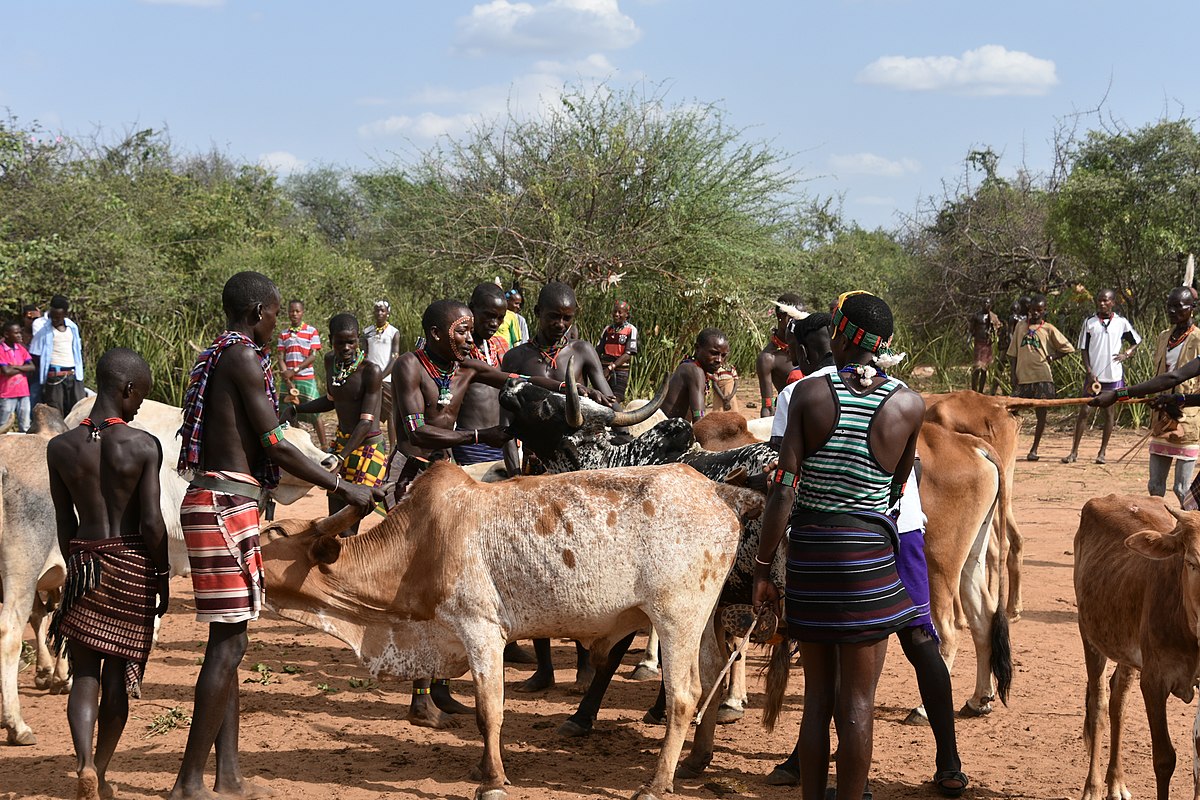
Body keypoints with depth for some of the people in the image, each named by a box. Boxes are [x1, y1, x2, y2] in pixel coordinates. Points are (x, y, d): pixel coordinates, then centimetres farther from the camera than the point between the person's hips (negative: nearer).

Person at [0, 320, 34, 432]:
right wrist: (23, 368, -6)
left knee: (25, 427, 8)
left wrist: (15, 367, -13)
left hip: (23, 393, 5)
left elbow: (32, 367, 0)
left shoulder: (21, 348, 8)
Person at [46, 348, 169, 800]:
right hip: (134, 564, -2)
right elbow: (152, 522, -11)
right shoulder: (144, 447, -12)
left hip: (85, 563, 2)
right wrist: (163, 576, 2)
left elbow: (64, 523, 4)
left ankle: (85, 763, -14)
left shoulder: (60, 448, -3)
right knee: (120, 670, 10)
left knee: (84, 672, 7)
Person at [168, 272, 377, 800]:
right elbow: (275, 445, -14)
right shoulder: (244, 357, -12)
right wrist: (344, 489, -9)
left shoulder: (216, 357, 17)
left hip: (213, 501, 10)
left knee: (228, 641, 12)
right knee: (228, 643, -8)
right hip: (227, 503, -10)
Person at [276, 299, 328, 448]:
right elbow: (281, 358, 4)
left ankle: (325, 445, -2)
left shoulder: (311, 331, 0)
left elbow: (313, 356, -7)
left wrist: (294, 371, -15)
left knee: (314, 414, -4)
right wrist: (287, 380, -9)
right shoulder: (283, 334, 9)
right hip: (289, 380, 4)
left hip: (307, 379, -3)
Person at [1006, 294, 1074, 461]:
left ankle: (1034, 449, 10)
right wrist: (1013, 373, 3)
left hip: (1042, 378, -1)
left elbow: (1068, 348, 9)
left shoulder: (1048, 329, 5)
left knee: (1041, 413, 1)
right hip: (1022, 377, 2)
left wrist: (1051, 357, -1)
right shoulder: (1021, 325, 11)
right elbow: (1013, 352, 12)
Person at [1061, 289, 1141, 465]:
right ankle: (1074, 451, 1)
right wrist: (1090, 373, -7)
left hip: (1114, 376, 0)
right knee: (1084, 412, -2)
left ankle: (1103, 452, 13)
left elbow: (1136, 341, 15)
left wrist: (1126, 354, -3)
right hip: (1093, 376, 0)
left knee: (1109, 412, 5)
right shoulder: (1089, 322, 3)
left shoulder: (1121, 322, 3)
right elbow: (1083, 350, 3)